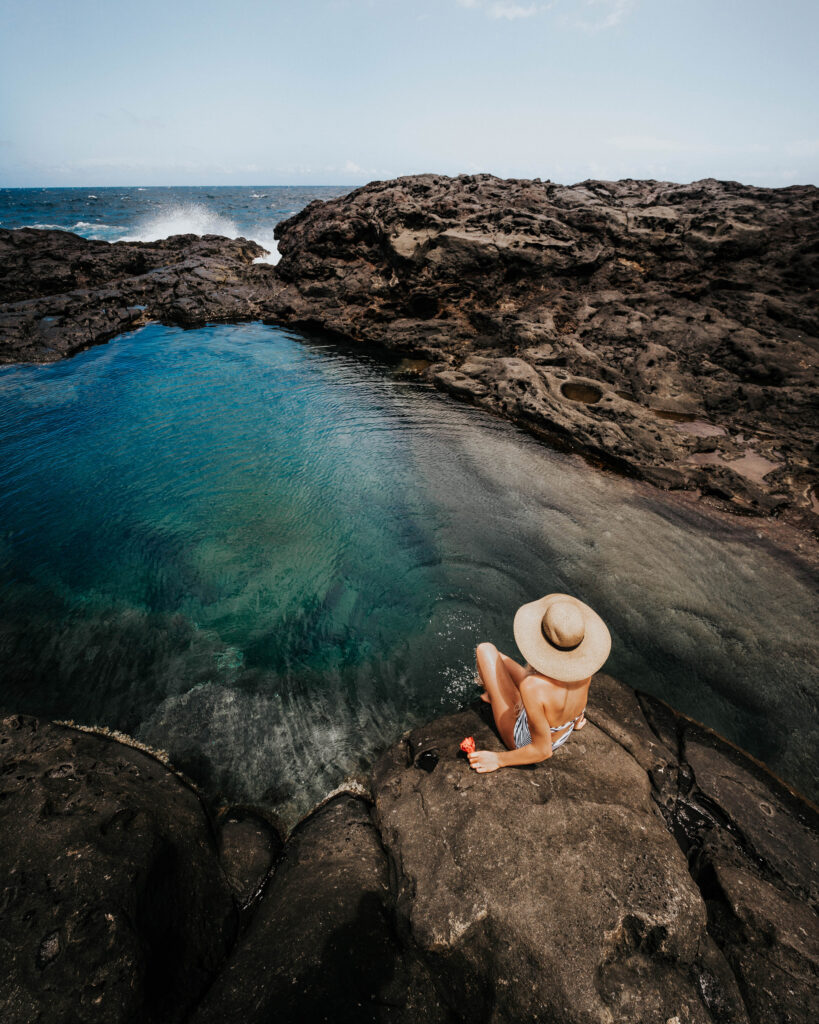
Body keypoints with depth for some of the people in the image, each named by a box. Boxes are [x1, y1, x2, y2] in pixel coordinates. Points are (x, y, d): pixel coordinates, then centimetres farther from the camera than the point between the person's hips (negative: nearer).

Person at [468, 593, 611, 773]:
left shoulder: (534, 687, -45)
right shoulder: (585, 662, -26)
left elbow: (543, 750, -30)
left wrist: (499, 759, -15)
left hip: (523, 741, -5)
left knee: (486, 650, 3)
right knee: (498, 659, 19)